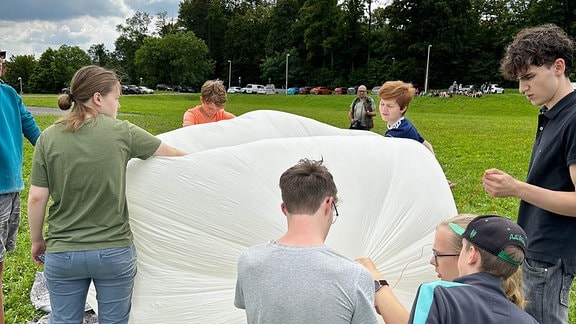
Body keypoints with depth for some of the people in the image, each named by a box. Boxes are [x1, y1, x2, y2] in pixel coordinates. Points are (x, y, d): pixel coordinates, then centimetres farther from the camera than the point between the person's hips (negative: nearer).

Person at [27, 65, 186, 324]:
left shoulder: (49, 137, -5)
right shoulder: (122, 132, -9)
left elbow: (36, 198, -3)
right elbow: (172, 154, 2)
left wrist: (37, 240, 11)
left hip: (62, 254, 2)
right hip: (115, 252, -1)